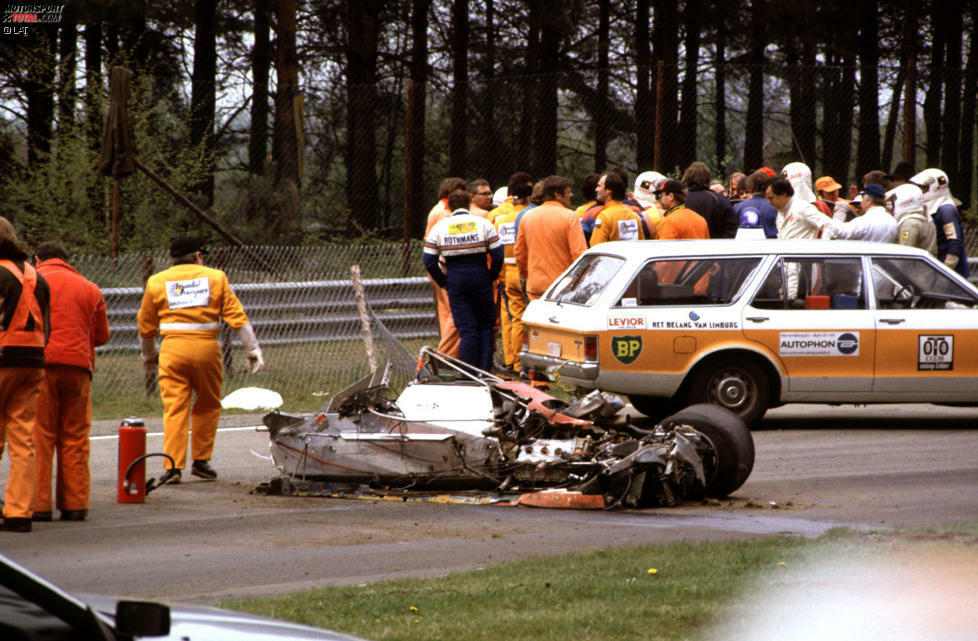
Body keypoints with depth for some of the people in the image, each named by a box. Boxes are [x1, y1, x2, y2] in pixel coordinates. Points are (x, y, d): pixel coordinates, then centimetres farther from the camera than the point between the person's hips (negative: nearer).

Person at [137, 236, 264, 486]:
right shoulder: (215, 278, 8)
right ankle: (201, 460, 16)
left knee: (175, 409, -2)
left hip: (173, 348, 0)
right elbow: (237, 316, 3)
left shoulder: (157, 282, 10)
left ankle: (172, 466, -11)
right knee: (208, 406, 16)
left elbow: (146, 325, 17)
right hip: (206, 347, 0)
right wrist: (253, 349, 5)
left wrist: (149, 354, 32)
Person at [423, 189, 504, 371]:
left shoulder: (439, 227, 4)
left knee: (466, 328, 3)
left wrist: (442, 281, 8)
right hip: (479, 276, -1)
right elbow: (497, 254, -5)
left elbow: (428, 260, 0)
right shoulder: (483, 223, 2)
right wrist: (491, 276, 8)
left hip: (454, 279, 1)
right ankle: (484, 370, 7)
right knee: (486, 325, 12)